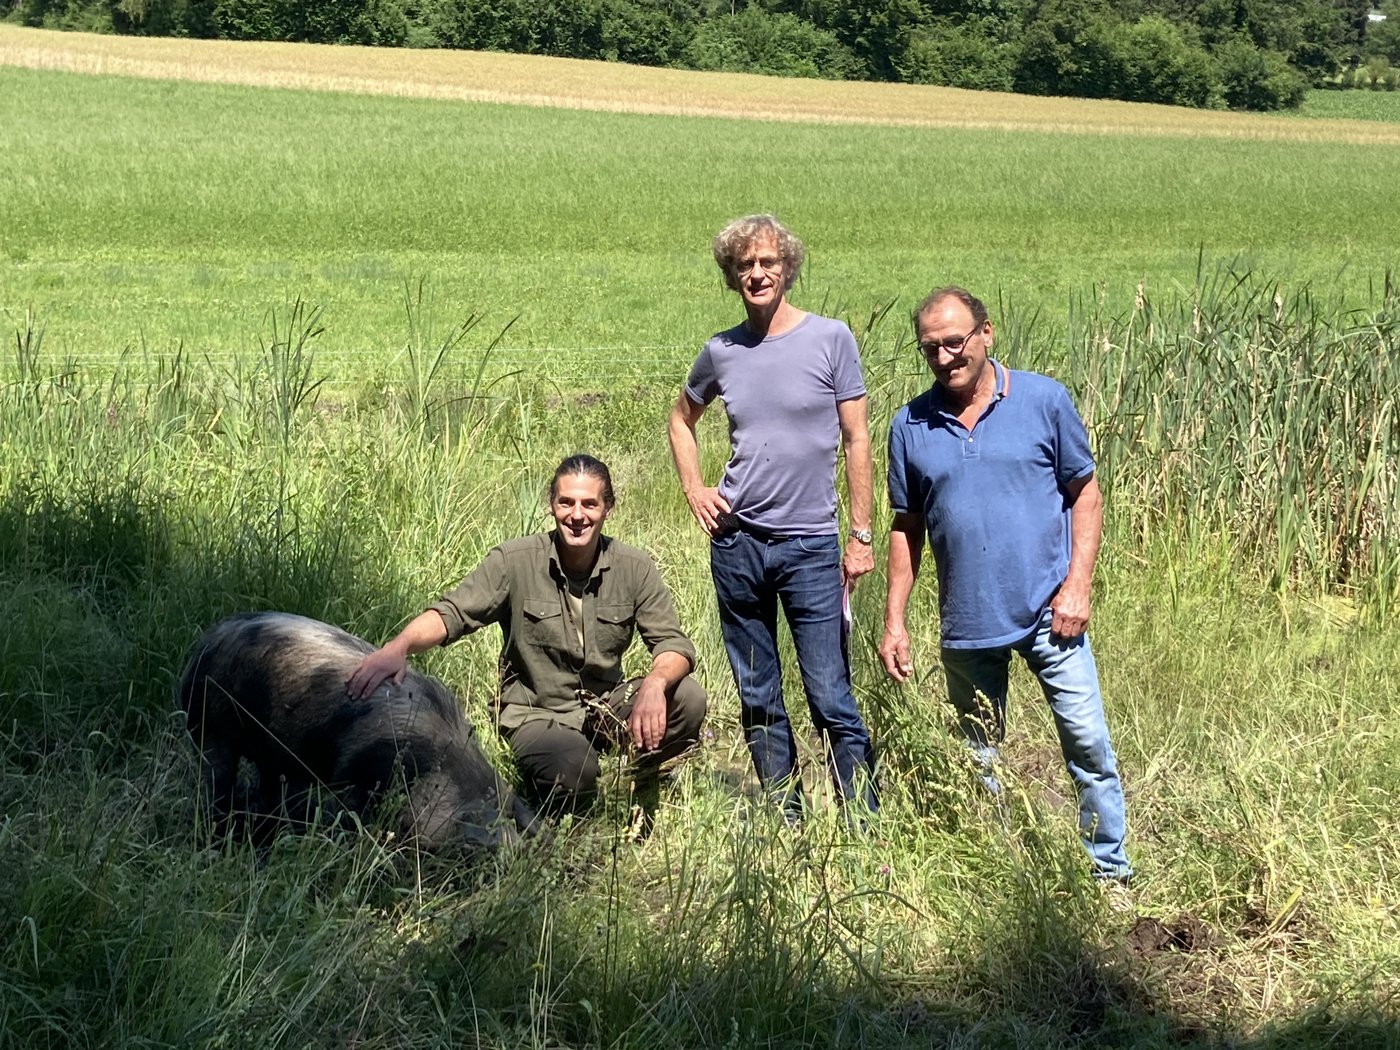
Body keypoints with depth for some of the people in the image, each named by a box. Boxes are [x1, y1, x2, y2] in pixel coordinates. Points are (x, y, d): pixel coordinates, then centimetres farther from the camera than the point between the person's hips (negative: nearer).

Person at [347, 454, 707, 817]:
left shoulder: (633, 567, -4)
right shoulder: (514, 561, -11)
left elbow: (674, 643, -7)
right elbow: (451, 613, -16)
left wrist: (655, 682, -32)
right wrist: (399, 647, -38)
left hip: (606, 706, 3)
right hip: (538, 714, -3)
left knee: (688, 699, -25)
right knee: (572, 772, -37)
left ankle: (634, 793, 4)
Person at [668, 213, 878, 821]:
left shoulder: (831, 339, -3)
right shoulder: (721, 353, 6)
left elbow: (856, 441, -1)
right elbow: (682, 418, 24)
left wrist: (861, 535, -4)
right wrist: (693, 489, 9)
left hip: (811, 546, -4)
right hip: (736, 543, 4)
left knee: (831, 700, -6)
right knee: (757, 701, 10)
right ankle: (786, 825, 20)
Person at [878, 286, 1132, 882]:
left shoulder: (1044, 400, -3)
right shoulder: (912, 426, 2)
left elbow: (1085, 495, 0)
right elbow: (906, 529, 9)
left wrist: (1077, 584, -10)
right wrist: (894, 621, 4)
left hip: (1047, 612, -2)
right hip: (967, 625, 3)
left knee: (1088, 744, -3)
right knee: (978, 763, 12)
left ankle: (1111, 873, 10)